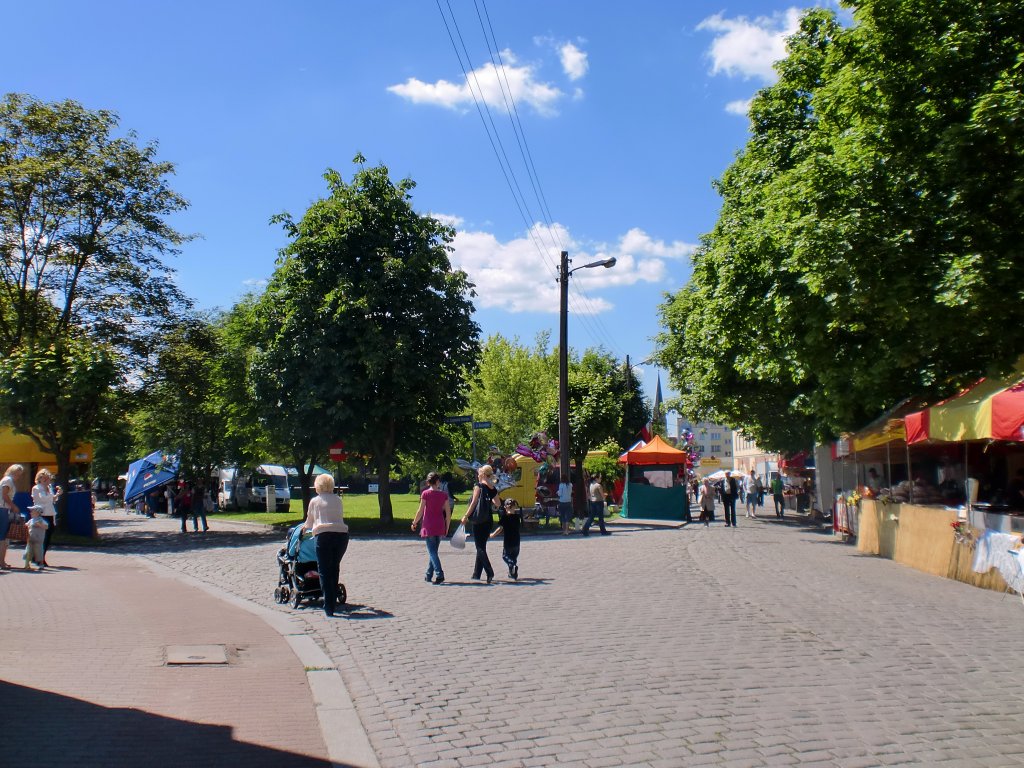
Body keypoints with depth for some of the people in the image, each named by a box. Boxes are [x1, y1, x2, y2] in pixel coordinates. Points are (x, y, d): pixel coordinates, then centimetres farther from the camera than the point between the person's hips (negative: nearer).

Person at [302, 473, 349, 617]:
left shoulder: (315, 501, 7)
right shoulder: (338, 499, 15)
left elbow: (309, 523, 17)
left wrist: (305, 527, 41)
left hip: (324, 535, -4)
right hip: (342, 534, 4)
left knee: (324, 571, 1)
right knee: (334, 569, 19)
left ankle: (329, 607, -6)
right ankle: (333, 601, 23)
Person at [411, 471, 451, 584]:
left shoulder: (425, 493, -7)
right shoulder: (444, 494, 1)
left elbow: (420, 511, -6)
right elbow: (448, 513, 2)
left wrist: (414, 523, 8)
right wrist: (447, 527, 13)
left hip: (429, 526, -4)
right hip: (440, 526, 4)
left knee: (432, 551, -4)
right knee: (433, 550, 16)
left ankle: (439, 574, -19)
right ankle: (429, 575, 24)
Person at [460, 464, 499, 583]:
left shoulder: (479, 486, -9)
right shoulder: (493, 489, 7)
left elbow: (474, 503, -14)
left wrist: (466, 516, -9)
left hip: (479, 520, -6)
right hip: (489, 520, 6)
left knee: (480, 547, -4)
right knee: (482, 546, 15)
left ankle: (489, 572, -18)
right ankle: (477, 574, 20)